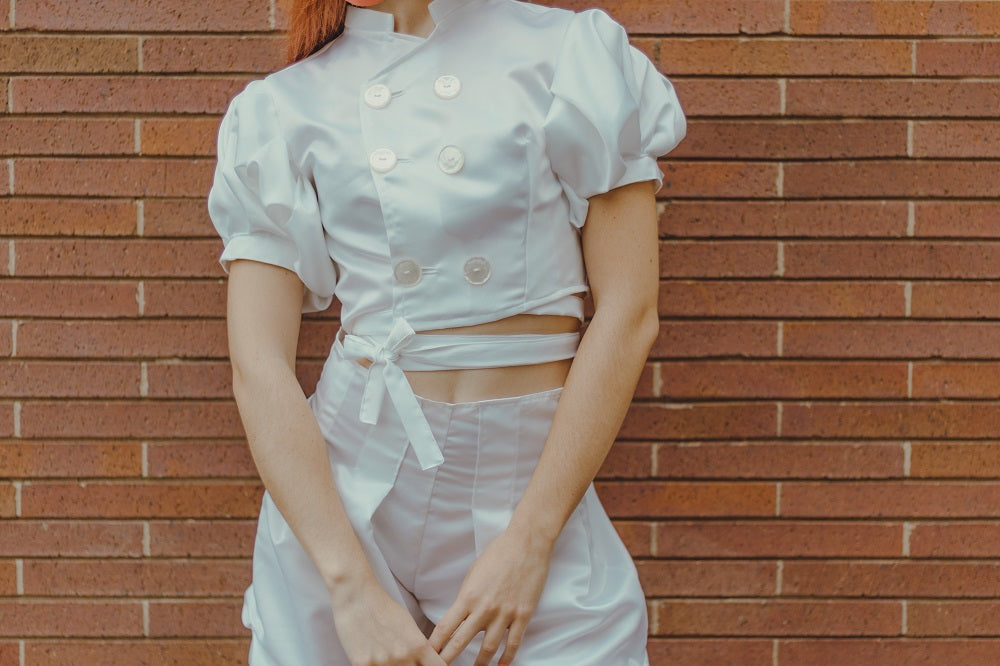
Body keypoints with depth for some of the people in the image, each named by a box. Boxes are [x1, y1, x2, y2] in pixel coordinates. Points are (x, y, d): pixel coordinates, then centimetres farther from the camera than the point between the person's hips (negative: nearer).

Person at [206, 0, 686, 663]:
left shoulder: (574, 53, -1)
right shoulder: (282, 108, 2)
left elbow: (629, 314, -6)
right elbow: (258, 363, -6)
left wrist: (529, 538, -11)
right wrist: (352, 588, -14)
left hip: (534, 489, -1)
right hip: (339, 494, 1)